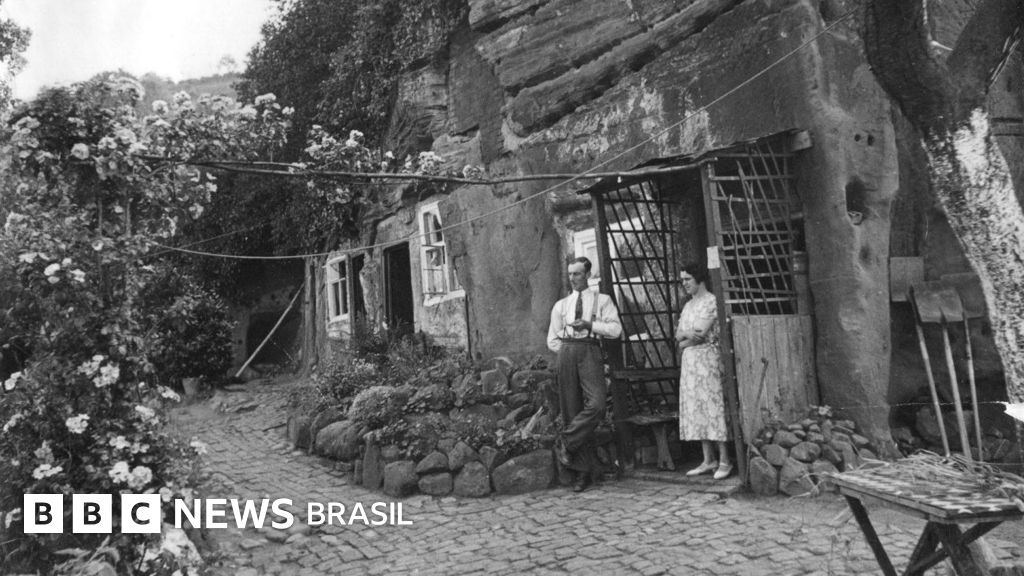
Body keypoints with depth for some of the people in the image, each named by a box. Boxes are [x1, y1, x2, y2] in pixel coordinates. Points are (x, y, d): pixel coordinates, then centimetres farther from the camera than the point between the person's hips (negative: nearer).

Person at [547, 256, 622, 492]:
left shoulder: (602, 300, 13)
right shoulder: (561, 305, 21)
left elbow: (615, 329, -1)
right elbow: (552, 340, 21)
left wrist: (589, 324, -11)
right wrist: (568, 351, 6)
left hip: (590, 352, -2)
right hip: (566, 352, 3)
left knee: (596, 405, -24)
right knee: (571, 410, -1)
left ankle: (566, 442, -5)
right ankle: (582, 472, 5)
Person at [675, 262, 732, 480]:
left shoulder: (711, 301, -6)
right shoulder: (688, 306, 17)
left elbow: (700, 333, -14)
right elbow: (677, 335, 10)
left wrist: (684, 340, 1)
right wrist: (688, 334, -9)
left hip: (707, 358, -7)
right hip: (688, 361, 8)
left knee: (713, 407, -7)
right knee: (695, 410, 6)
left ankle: (724, 461, 0)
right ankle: (708, 460, 13)